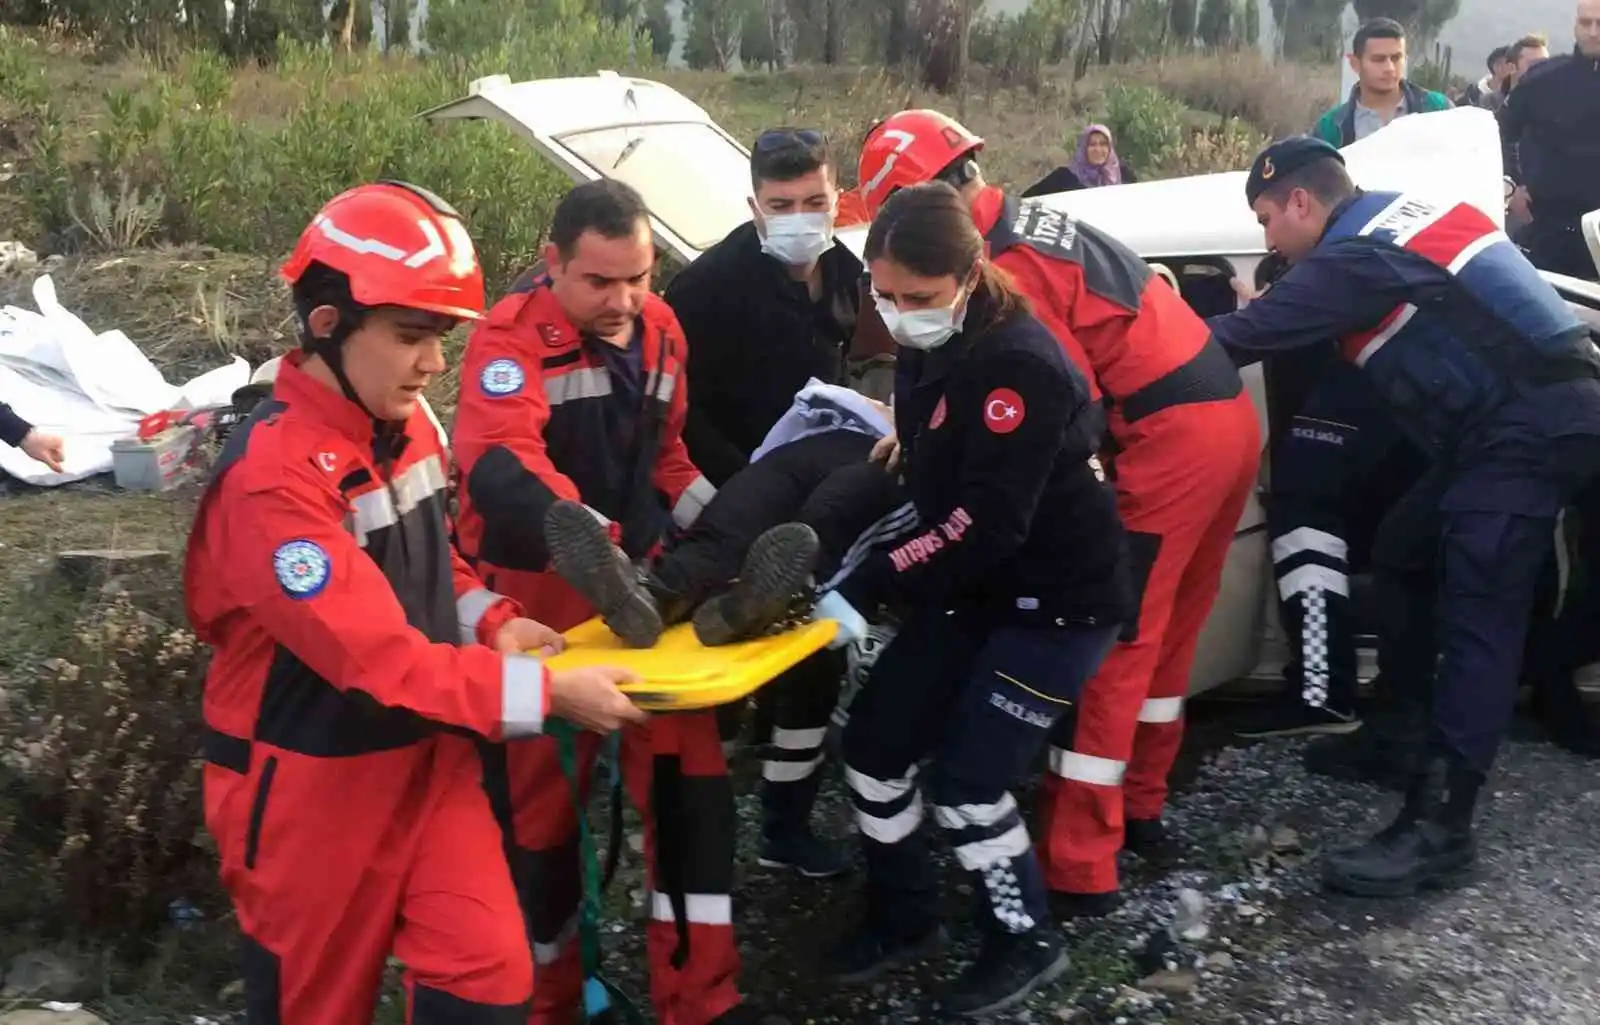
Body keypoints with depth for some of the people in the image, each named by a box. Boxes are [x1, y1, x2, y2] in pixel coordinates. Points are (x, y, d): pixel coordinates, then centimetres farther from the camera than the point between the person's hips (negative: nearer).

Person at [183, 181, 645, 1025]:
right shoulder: (273, 476, -26)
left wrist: (491, 620, -3)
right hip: (313, 787, -6)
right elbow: (380, 657, -29)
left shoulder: (406, 424, -1)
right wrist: (544, 692, -29)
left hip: (427, 757, 6)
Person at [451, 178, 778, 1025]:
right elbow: (501, 467, -36)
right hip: (538, 596, -6)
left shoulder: (659, 329, 6)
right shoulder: (511, 337, -18)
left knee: (689, 777, 7)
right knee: (540, 796, 5)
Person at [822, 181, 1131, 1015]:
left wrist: (867, 588, -30)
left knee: (966, 779, -9)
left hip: (1059, 598, -8)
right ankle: (902, 916, 28)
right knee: (872, 742, 6)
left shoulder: (1018, 361, -27)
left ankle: (1026, 942, 16)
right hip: (974, 589, 8)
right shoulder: (928, 348, -1)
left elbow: (988, 522, -30)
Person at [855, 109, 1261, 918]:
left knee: (1110, 645, -4)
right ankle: (1138, 807, 35)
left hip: (1172, 438, -10)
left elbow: (1070, 401, -18)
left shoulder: (1003, 269, -17)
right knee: (1166, 630, 20)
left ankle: (1079, 868, 2)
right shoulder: (1033, 218, 14)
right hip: (1227, 418, 10)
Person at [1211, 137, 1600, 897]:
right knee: (1404, 555, 17)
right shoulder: (1401, 213, 16)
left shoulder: (1354, 255, -13)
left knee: (1476, 614, -14)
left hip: (1532, 426, -10)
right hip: (1530, 414, 10)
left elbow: (1246, 336, -13)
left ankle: (1437, 828, -17)